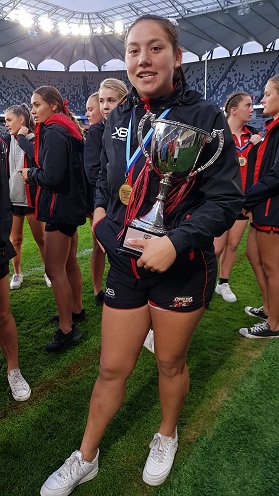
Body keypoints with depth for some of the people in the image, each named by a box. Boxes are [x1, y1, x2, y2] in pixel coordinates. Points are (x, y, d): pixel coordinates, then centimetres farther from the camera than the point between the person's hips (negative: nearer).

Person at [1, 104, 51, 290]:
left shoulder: (34, 139, -7)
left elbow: (35, 155, -30)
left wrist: (21, 136, -17)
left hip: (31, 198, -4)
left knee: (41, 239, 7)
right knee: (15, 240, 12)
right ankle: (17, 274, 27)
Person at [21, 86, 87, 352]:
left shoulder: (53, 132, -15)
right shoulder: (68, 129, 14)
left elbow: (52, 177, -22)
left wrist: (30, 174, -4)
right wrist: (35, 174, 7)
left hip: (60, 207, -10)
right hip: (71, 205, 10)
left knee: (54, 269, -4)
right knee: (69, 263, 19)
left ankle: (67, 329, 4)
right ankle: (76, 310, 35)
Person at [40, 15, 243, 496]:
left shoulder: (205, 116, -9)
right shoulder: (117, 120, 5)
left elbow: (226, 199, -12)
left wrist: (175, 242, -24)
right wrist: (99, 210, -1)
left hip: (183, 268, -3)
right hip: (126, 264, 3)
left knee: (170, 363, 17)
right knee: (112, 368, 13)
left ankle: (166, 436, 47)